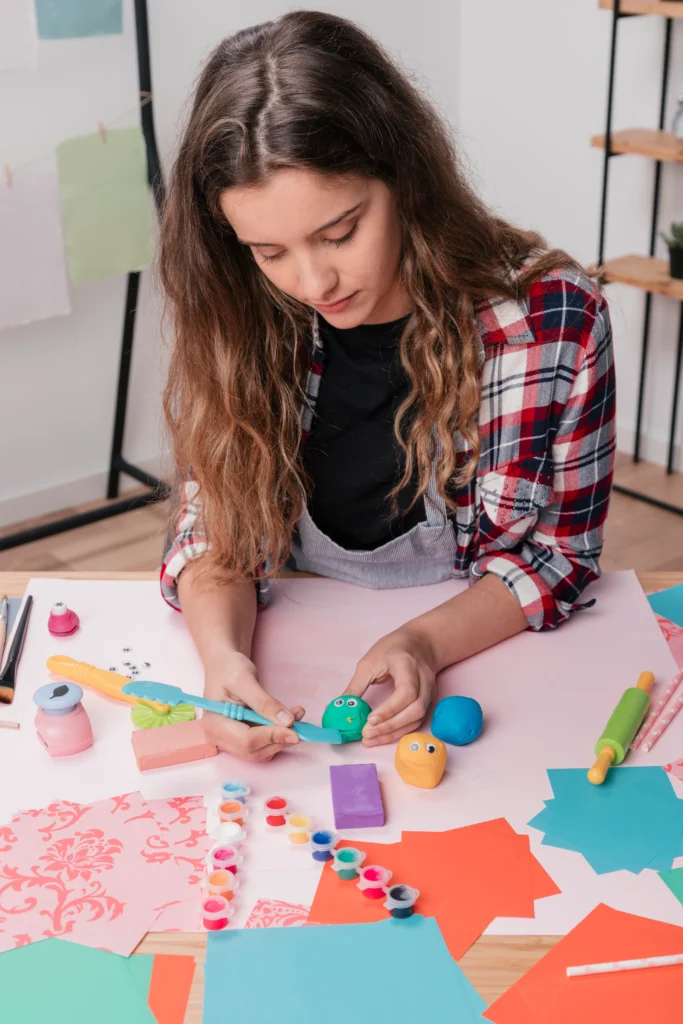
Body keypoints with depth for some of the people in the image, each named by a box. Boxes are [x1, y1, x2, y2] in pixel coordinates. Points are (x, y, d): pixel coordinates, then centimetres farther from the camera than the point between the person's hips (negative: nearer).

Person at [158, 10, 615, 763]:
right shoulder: (241, 321, -12)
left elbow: (559, 549, -7)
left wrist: (426, 642, -24)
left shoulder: (551, 317, -17)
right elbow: (216, 522, -4)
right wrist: (221, 650, -24)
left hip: (479, 650, 1)